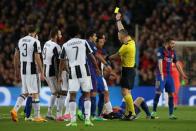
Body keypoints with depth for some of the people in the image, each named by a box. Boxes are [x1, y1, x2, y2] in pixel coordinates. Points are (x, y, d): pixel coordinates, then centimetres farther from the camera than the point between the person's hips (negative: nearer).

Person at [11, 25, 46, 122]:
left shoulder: (21, 41, 9)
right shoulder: (35, 42, -11)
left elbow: (16, 56, 12)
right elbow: (37, 58, -15)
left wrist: (16, 70, 21)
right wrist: (41, 73, -10)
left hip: (23, 70, 6)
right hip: (32, 70, -6)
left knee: (25, 93, 13)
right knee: (35, 93, 0)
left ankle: (15, 110, -5)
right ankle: (37, 116, 3)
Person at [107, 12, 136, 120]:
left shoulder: (126, 46, -19)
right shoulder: (131, 41, 6)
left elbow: (117, 56, -6)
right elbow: (122, 30, 21)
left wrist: (108, 58, 11)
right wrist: (118, 20, 29)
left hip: (127, 70, -10)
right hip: (130, 69, 10)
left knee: (125, 92, -13)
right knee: (126, 92, 13)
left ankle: (132, 112, -17)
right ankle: (128, 113, 14)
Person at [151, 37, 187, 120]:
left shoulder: (173, 52, 14)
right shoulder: (161, 50, -6)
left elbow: (177, 64, 21)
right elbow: (160, 61, -17)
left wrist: (183, 74, 20)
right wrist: (161, 74, -28)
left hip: (169, 75, 6)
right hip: (161, 75, -6)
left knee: (171, 93, 2)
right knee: (158, 92, -10)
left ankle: (171, 114, 5)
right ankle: (153, 112, -3)